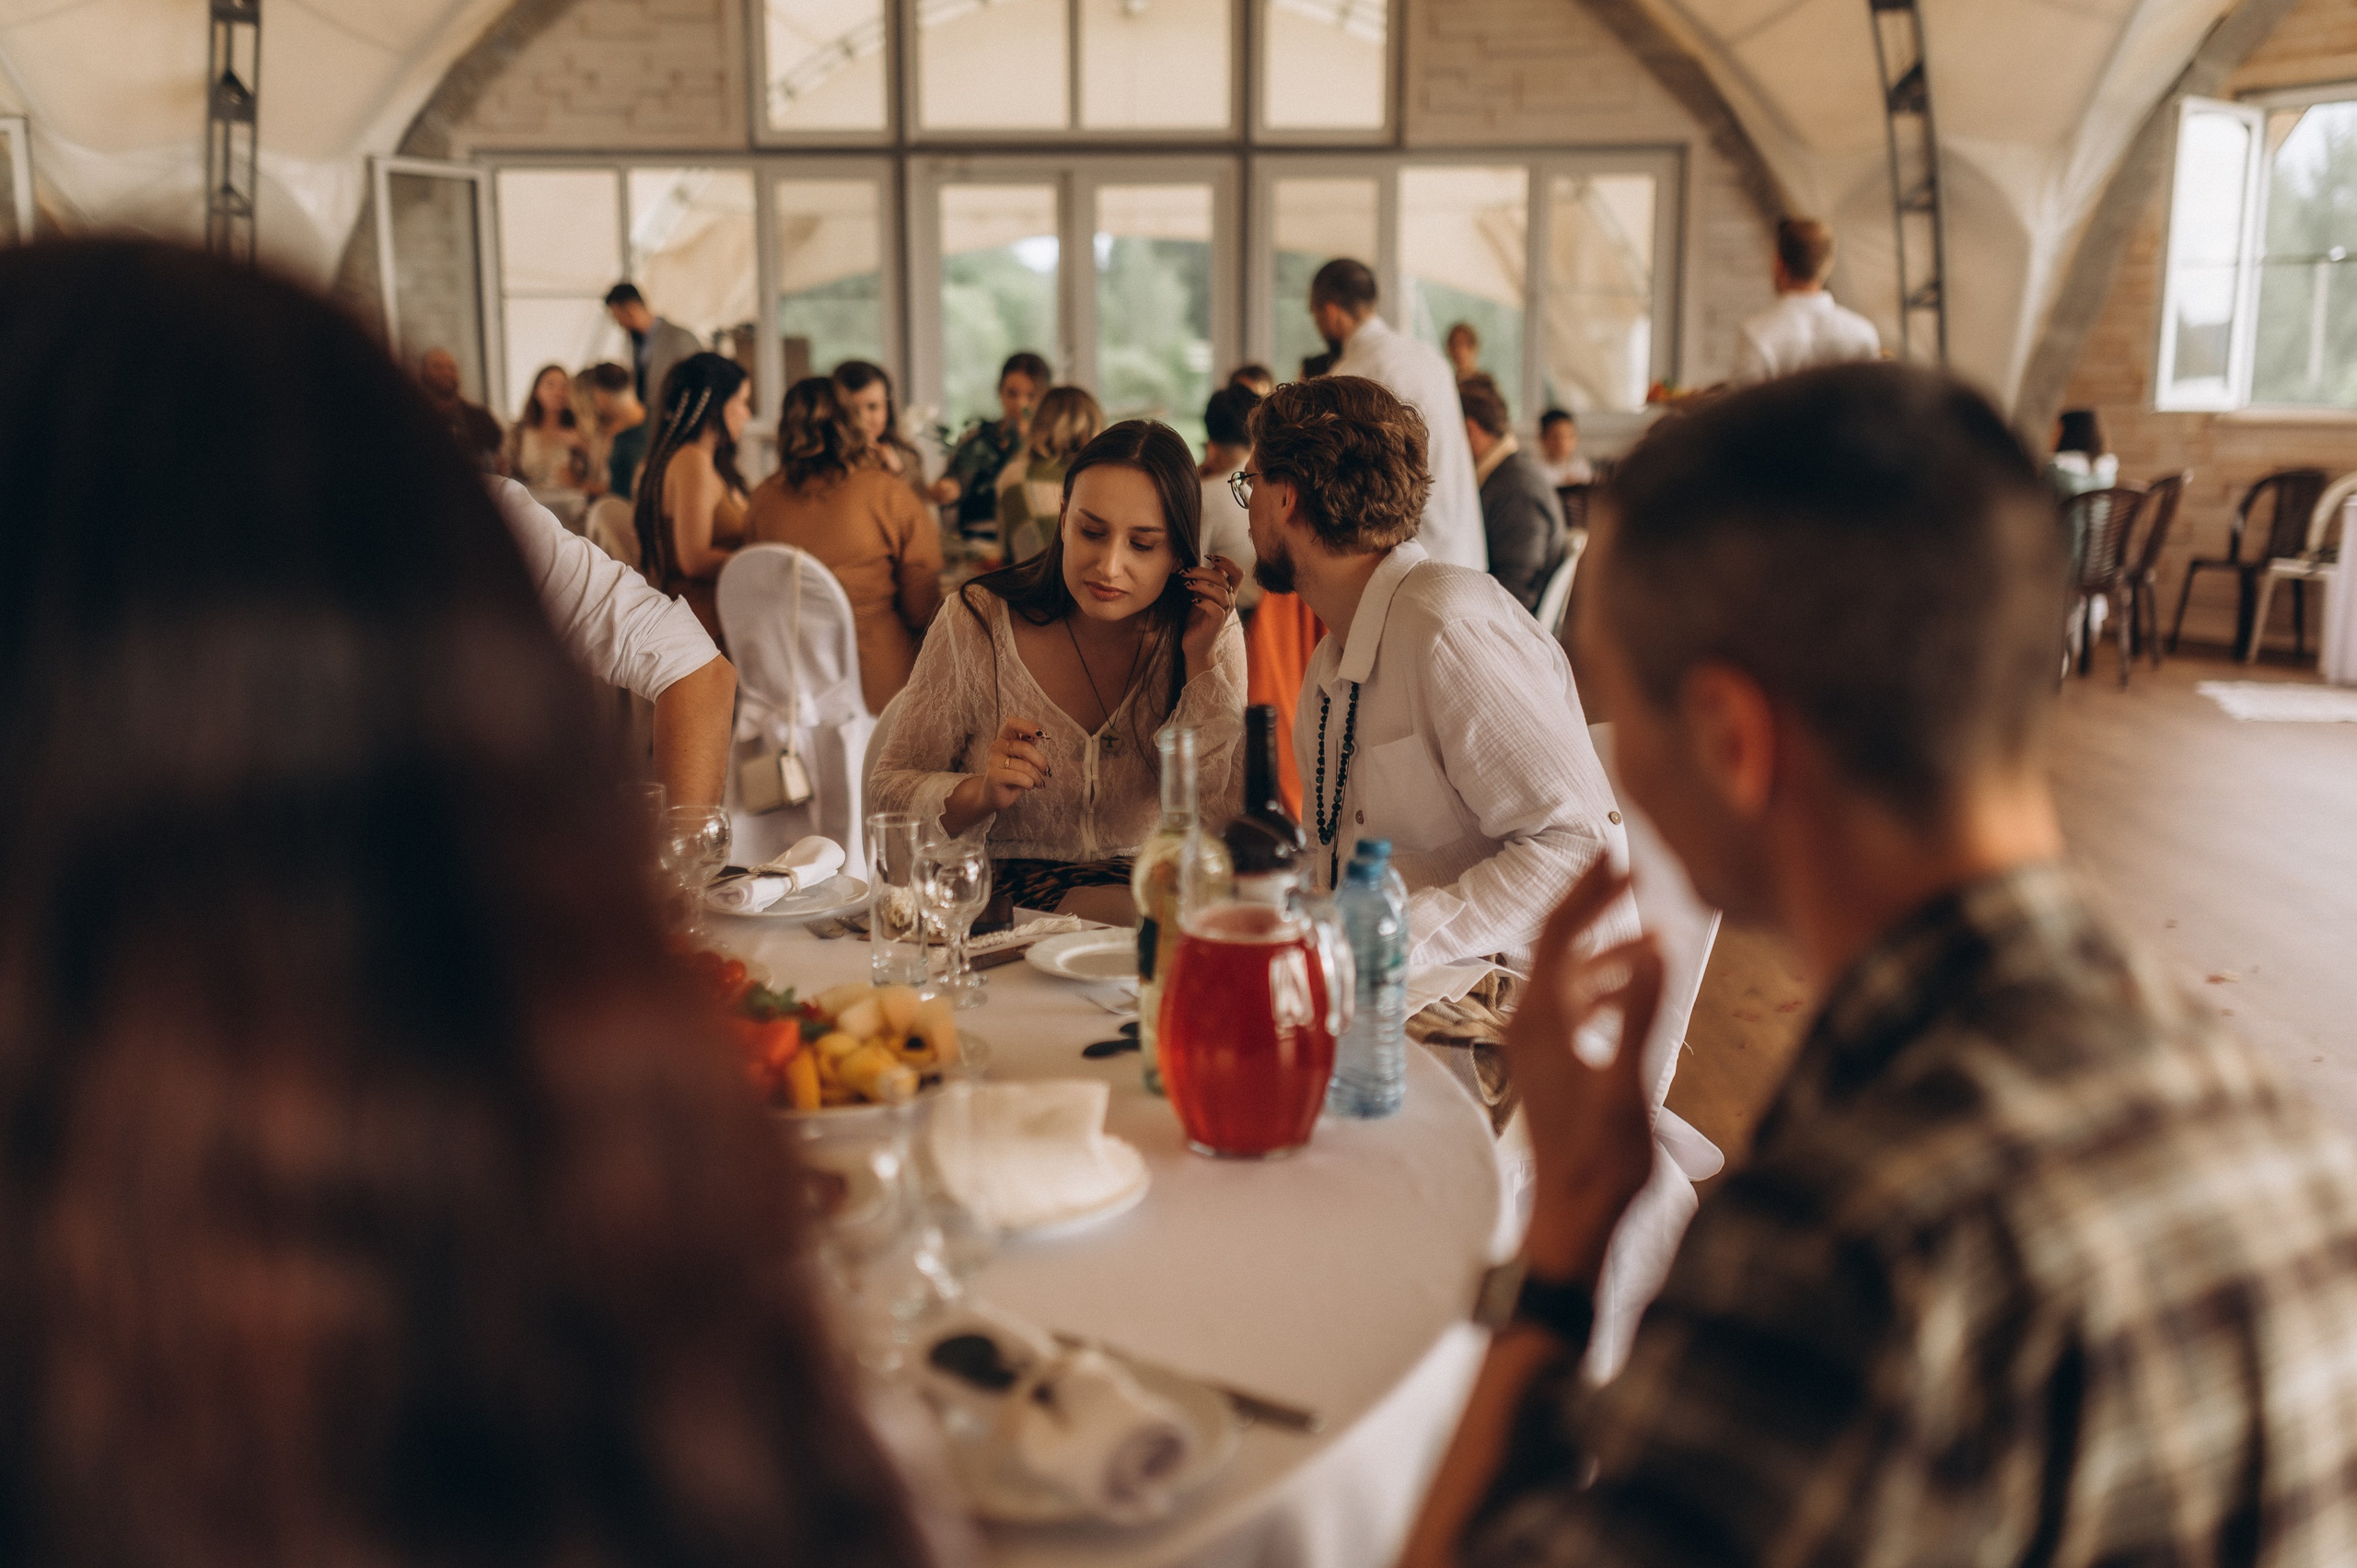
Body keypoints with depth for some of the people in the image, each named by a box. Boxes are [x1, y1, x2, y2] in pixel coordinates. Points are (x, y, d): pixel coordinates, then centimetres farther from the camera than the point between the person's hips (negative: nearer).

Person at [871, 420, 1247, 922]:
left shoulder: (1212, 637, -5)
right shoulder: (979, 625, -9)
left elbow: (1221, 832, -11)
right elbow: (888, 793, -2)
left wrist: (1200, 661, -18)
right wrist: (981, 794, -23)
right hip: (996, 895, -2)